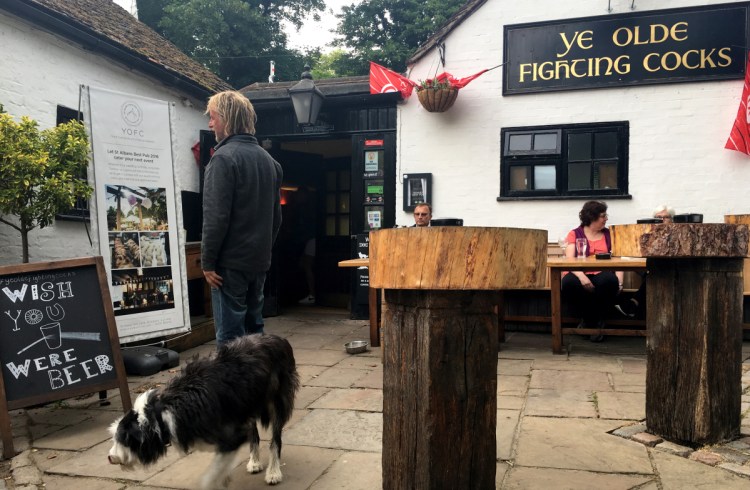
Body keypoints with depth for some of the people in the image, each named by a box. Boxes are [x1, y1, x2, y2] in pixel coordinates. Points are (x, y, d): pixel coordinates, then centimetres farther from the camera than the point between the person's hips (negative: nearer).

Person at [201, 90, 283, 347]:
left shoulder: (224, 157, -13)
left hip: (231, 261, -8)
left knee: (230, 334, -2)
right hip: (259, 260, 8)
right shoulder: (268, 159, 13)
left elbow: (216, 216, -18)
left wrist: (207, 261, -12)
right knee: (254, 327, 16)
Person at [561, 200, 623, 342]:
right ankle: (591, 319, -9)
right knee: (569, 283, -35)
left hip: (602, 276, 1)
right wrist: (581, 276, -26)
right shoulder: (575, 234, 7)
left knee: (610, 281, -34)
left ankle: (596, 320, -8)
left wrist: (619, 281, -13)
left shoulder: (609, 234, 15)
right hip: (581, 275, -1)